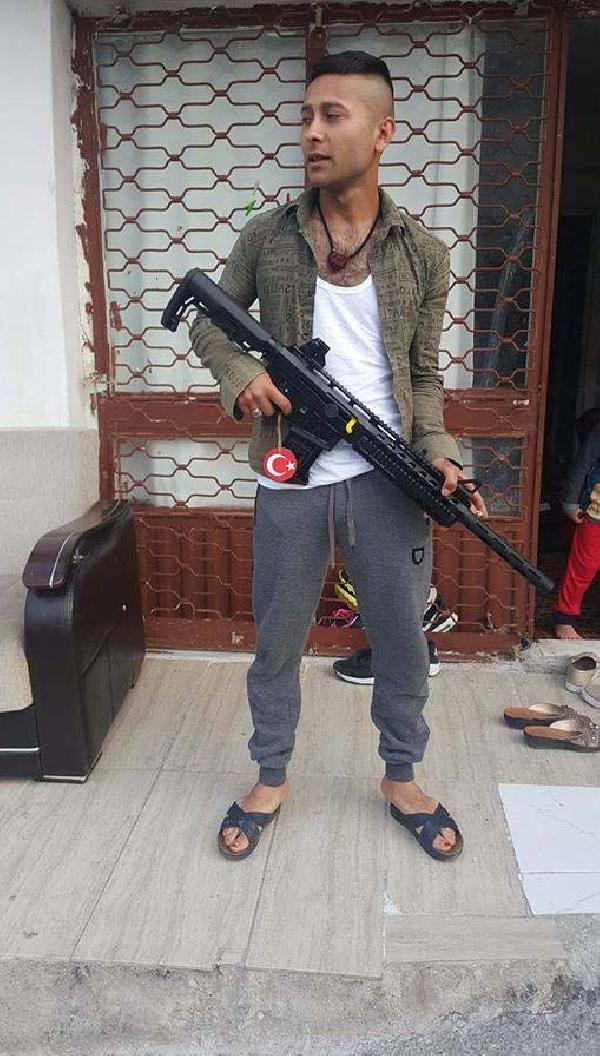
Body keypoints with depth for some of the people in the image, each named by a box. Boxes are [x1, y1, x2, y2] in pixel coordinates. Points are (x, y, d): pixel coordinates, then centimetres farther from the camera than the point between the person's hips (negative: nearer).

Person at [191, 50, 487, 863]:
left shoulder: (423, 254, 2)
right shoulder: (266, 237, 1)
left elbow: (424, 375, 6)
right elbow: (207, 324, 11)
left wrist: (438, 455, -11)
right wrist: (242, 374, -11)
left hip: (389, 484, 1)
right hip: (290, 484, 0)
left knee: (403, 645, 12)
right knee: (276, 646, 13)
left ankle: (401, 780, 38)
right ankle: (271, 780, 37)